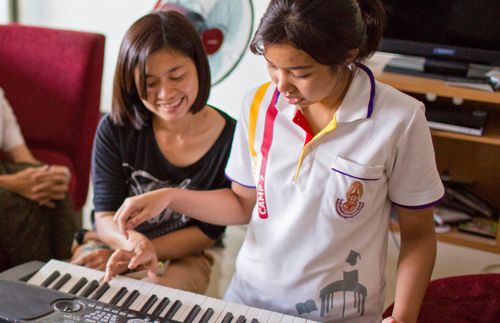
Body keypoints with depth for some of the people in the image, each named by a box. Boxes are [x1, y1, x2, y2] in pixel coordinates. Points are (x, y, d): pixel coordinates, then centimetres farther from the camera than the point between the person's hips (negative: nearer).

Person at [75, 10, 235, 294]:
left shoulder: (231, 140, -17)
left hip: (183, 258, -2)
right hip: (116, 246, 3)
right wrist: (133, 241, -34)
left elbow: (208, 233, -9)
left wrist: (138, 253, -21)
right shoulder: (114, 130, -12)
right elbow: (106, 217, -9)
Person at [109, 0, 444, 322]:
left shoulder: (399, 121, -18)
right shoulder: (258, 105, -7)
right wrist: (169, 197, -7)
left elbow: (418, 232, -8)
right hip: (249, 295, 1)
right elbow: (244, 204, 5)